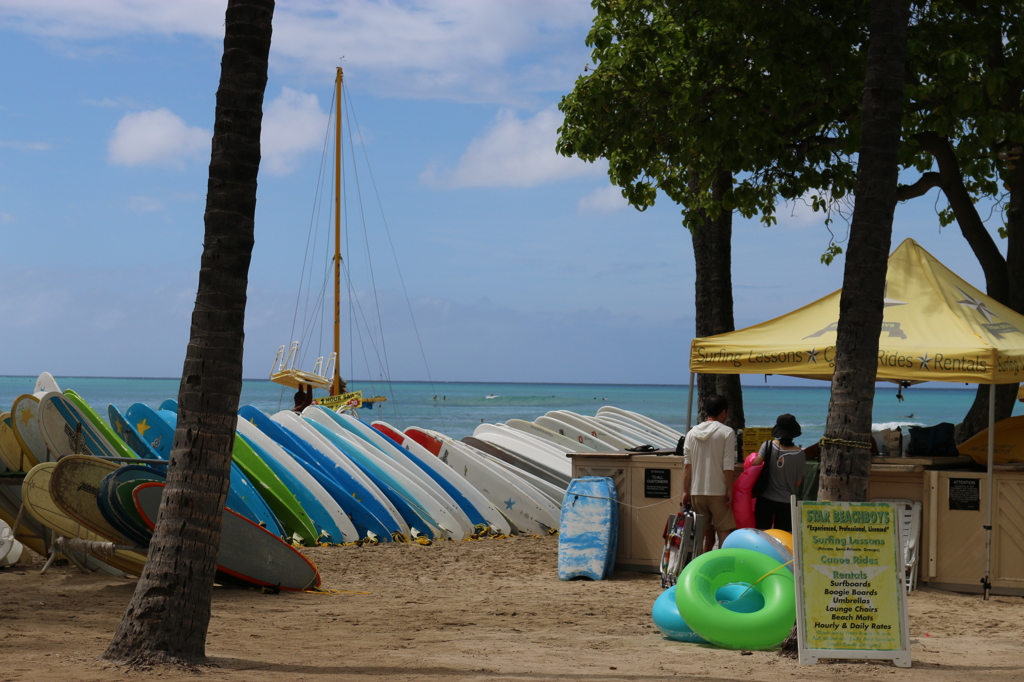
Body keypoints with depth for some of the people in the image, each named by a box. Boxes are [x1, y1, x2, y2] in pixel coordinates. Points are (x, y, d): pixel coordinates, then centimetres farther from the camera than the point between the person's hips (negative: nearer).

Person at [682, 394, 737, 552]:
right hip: (718, 492, -4)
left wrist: (686, 491, 8)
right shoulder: (726, 432, -6)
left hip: (696, 492, 4)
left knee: (705, 534, 11)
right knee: (724, 531, -1)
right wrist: (729, 490, -7)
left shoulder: (692, 433, 7)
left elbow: (687, 465, 5)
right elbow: (728, 466, -10)